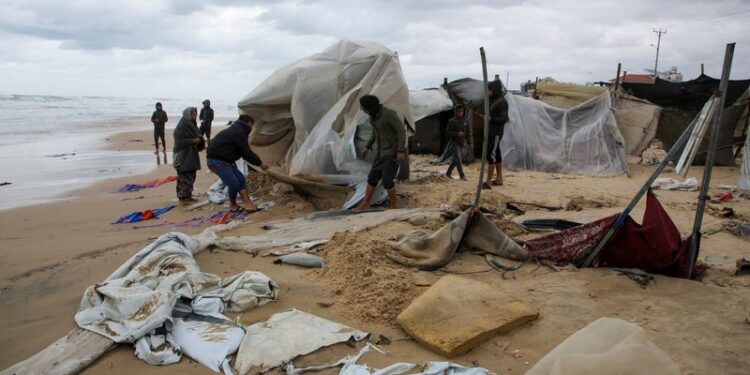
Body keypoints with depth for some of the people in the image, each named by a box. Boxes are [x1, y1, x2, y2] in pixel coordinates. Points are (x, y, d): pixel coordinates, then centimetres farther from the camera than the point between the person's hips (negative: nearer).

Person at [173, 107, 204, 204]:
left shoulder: (192, 125, 13)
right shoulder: (181, 127, -15)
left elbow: (196, 137, 24)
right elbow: (180, 141, -21)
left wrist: (200, 141, 3)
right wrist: (193, 141, -23)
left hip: (191, 156, 9)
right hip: (182, 157, -9)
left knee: (191, 177, 12)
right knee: (184, 178, -7)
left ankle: (188, 195, 20)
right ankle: (182, 197, -1)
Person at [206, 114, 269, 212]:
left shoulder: (237, 130, 17)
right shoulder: (239, 132, -16)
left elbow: (243, 152, 20)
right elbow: (247, 152, -16)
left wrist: (258, 162, 16)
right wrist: (260, 163, -5)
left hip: (224, 160, 11)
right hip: (217, 160, -11)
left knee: (241, 178, 8)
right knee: (234, 184, -8)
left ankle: (248, 204, 4)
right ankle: (233, 205, 16)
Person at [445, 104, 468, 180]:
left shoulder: (465, 121, 6)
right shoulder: (452, 121, -8)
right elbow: (448, 132, -10)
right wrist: (457, 133, -23)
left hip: (461, 143, 5)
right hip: (454, 142, -5)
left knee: (455, 160, 10)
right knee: (458, 159, -11)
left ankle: (447, 173, 21)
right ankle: (462, 175, -8)